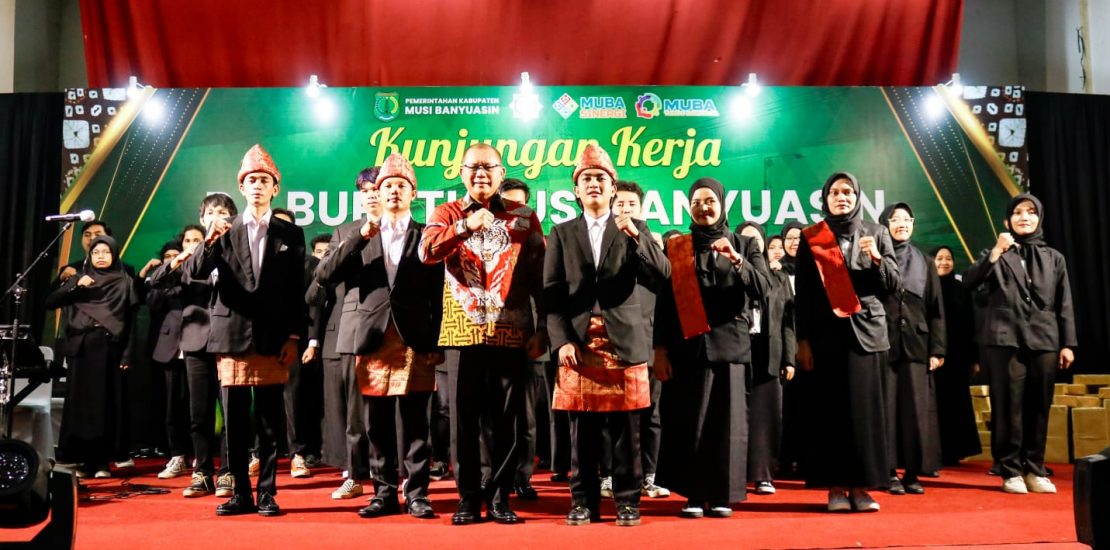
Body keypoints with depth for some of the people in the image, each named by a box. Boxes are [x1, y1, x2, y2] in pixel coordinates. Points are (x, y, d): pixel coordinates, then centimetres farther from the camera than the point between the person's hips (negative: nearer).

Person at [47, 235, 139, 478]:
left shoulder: (124, 282, 7)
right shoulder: (78, 278, 14)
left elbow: (131, 321, 3)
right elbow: (50, 302, 6)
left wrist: (126, 354, -5)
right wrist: (75, 287, -8)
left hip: (108, 348, -2)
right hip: (80, 347, 2)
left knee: (106, 403, -1)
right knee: (80, 403, 1)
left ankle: (101, 461, 3)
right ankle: (83, 460, 7)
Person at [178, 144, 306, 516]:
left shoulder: (290, 234, 5)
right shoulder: (224, 231, 7)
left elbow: (297, 291, 4)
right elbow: (194, 273, -2)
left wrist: (293, 337, -3)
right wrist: (209, 241, -20)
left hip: (273, 340, -1)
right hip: (232, 337, 1)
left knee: (270, 423, 3)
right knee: (235, 423, 6)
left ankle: (267, 493, 11)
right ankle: (241, 493, 16)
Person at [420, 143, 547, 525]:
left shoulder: (524, 217, 6)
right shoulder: (448, 213, 6)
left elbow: (540, 277, 6)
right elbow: (426, 253, -13)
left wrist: (542, 329, 0)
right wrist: (466, 226, -26)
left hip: (511, 333, 0)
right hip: (463, 333, 0)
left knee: (507, 419, 4)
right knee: (464, 418, 4)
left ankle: (500, 497, 16)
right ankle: (468, 497, 16)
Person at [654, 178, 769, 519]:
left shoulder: (745, 245, 11)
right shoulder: (675, 247, 8)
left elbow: (761, 289, -2)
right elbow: (664, 301, 5)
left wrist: (736, 260, -17)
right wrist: (660, 349, -2)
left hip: (730, 344, 1)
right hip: (688, 346, 0)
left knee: (726, 419, 0)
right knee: (689, 420, -2)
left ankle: (723, 495, 9)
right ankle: (694, 495, 6)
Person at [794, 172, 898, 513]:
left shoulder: (876, 234, 10)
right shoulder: (811, 239, 6)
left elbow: (893, 284, 8)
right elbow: (801, 294, 3)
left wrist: (877, 258, -11)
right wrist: (802, 340, -3)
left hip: (866, 330, 1)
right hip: (826, 333, -1)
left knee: (863, 406, -1)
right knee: (831, 408, -3)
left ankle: (860, 486, 5)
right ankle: (836, 487, 4)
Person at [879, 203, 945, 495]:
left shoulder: (925, 263, 13)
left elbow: (936, 309, 9)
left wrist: (937, 349, 2)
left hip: (916, 345, 3)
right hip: (883, 344, -2)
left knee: (916, 409, 1)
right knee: (887, 408, 0)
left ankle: (913, 473, 9)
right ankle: (890, 472, 6)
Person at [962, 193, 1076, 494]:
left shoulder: (1053, 257, 16)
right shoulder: (995, 254, 11)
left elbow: (1064, 304, 13)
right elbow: (969, 282, -5)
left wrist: (1068, 343, 5)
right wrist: (996, 252, -13)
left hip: (1043, 340, 2)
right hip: (1004, 339, -2)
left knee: (1039, 407, 3)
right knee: (1008, 407, -2)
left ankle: (1034, 469, 13)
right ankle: (1011, 471, 4)